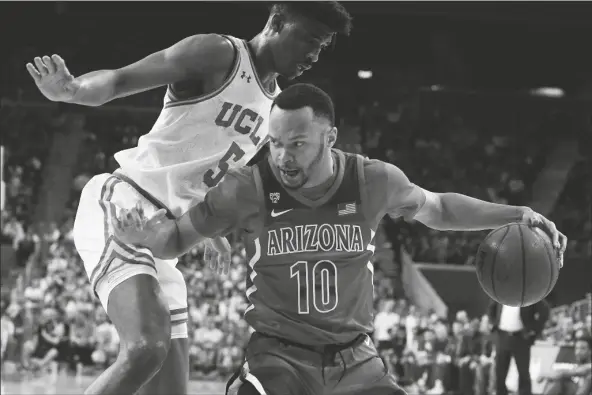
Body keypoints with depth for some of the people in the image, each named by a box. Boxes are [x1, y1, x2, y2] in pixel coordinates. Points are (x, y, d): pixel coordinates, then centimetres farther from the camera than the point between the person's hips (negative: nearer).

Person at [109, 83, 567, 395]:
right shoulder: (248, 189, -13)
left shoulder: (374, 182, -7)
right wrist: (143, 233, -25)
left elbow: (435, 209, 14)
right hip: (279, 355, -3)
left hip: (354, 356, 3)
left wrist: (517, 215, 10)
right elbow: (177, 238, -2)